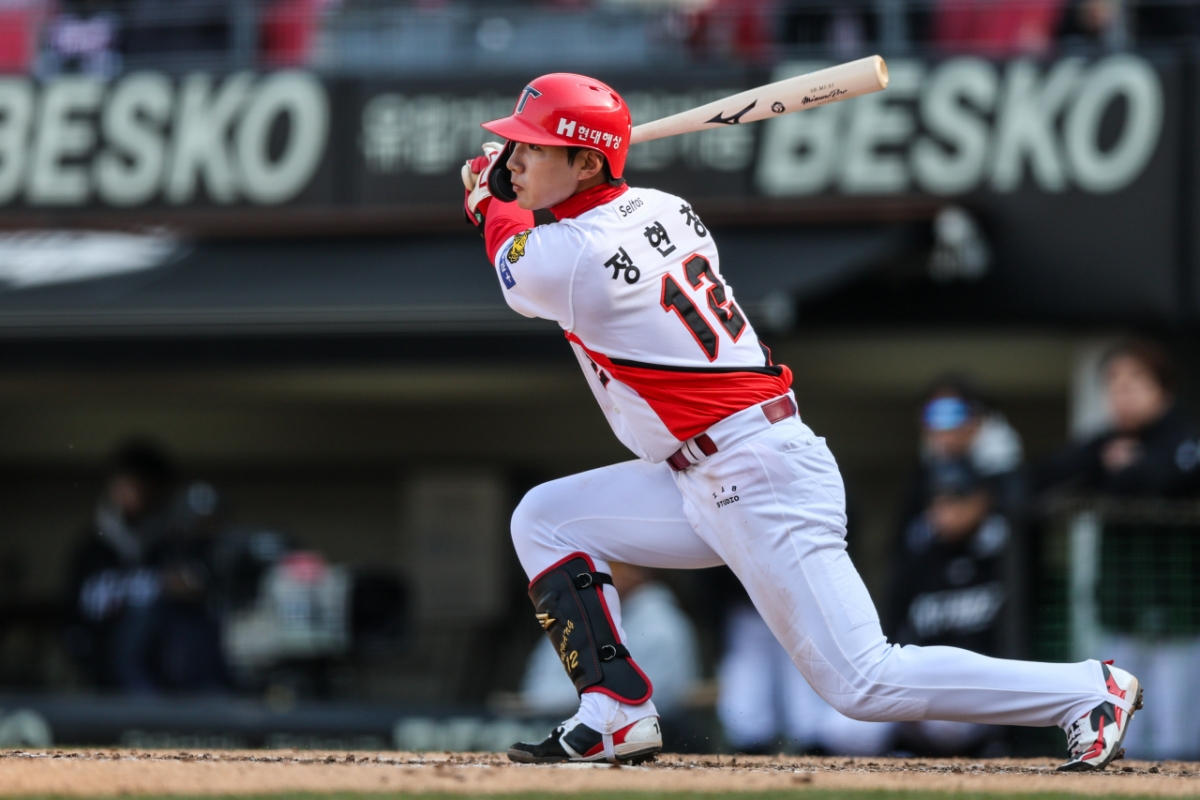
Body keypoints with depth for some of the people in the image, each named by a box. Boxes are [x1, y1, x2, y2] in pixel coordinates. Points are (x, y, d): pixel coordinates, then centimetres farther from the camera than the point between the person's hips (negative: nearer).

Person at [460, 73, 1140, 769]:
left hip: (762, 489, -10)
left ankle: (1090, 691, -4)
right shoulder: (660, 208, 6)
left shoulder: (565, 261, -18)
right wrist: (508, 187, 27)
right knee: (544, 520, 10)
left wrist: (492, 200, 26)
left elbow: (513, 256, 8)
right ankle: (617, 713, 6)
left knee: (864, 683, -9)